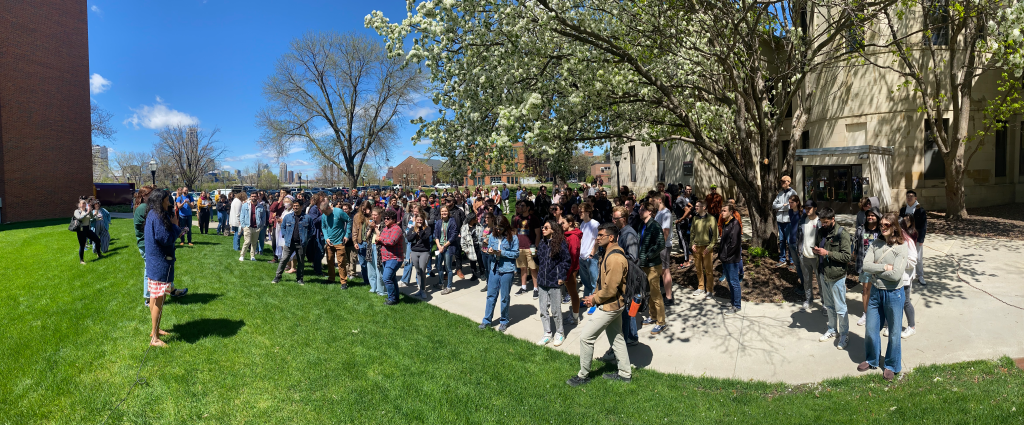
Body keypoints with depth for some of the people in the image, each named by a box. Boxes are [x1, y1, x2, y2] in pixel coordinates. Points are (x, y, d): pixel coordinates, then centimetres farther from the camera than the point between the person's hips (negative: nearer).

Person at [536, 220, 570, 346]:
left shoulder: (561, 244, -10)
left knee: (555, 310, 4)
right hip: (542, 281, 6)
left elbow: (566, 261, -7)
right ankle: (547, 334, 24)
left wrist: (561, 277, -10)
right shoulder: (542, 244, 7)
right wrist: (539, 277, 7)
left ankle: (559, 333, 23)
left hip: (555, 283, -6)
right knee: (543, 310, 11)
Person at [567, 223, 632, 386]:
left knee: (586, 336, -5)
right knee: (616, 338, 19)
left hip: (610, 306, -11)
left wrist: (595, 298, -12)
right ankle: (625, 373, 31)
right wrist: (595, 296, 4)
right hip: (614, 304, 11)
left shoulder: (614, 258, -25)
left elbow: (610, 288, -26)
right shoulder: (610, 254, 10)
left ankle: (583, 375, 8)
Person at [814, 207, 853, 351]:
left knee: (840, 308, 4)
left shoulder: (842, 234, -15)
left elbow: (846, 257, -17)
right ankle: (832, 330, 34)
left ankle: (844, 335, 18)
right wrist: (816, 251, -4)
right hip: (823, 274, 6)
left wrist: (827, 253, -24)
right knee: (828, 305, 19)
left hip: (836, 276, -6)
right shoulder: (821, 232, 6)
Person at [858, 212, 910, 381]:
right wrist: (885, 267, -18)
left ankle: (892, 366, 28)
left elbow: (896, 274, -21)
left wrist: (876, 270, -11)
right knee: (870, 329, 13)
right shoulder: (875, 244, 0)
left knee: (894, 332, 10)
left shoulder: (901, 248, -12)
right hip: (876, 291, 4)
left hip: (893, 293, -4)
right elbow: (866, 266, -9)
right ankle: (871, 360, 33)